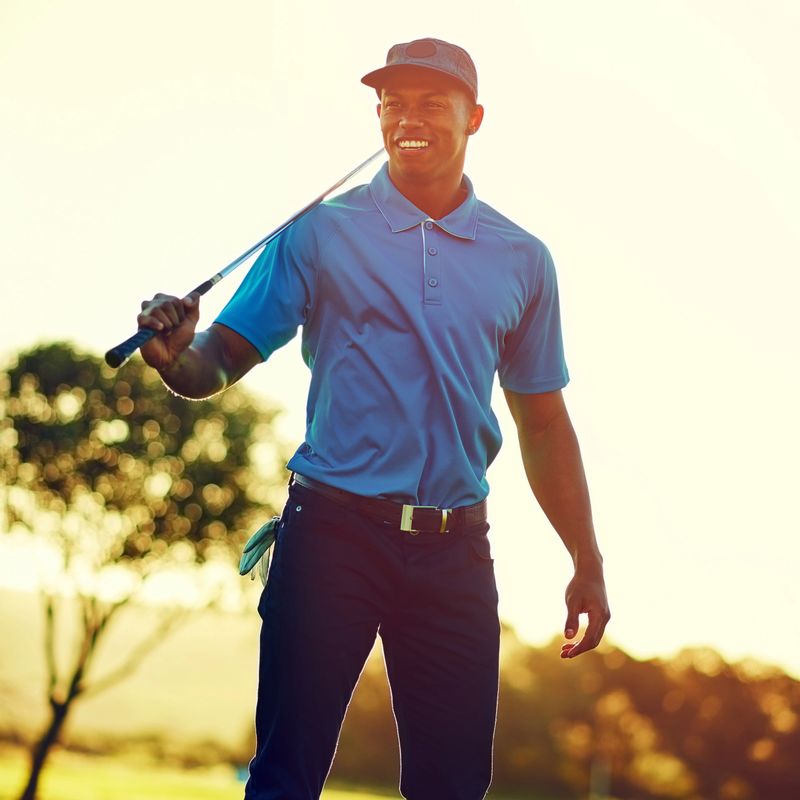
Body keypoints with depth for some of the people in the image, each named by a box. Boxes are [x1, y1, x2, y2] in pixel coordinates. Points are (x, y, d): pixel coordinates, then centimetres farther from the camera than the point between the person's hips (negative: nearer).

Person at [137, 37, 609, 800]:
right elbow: (220, 362, -1)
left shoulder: (521, 260, 11)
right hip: (333, 533, -2)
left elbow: (543, 422, 16)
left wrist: (587, 563, 13)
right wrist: (176, 357, -24)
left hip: (455, 552, 3)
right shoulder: (321, 233, 4)